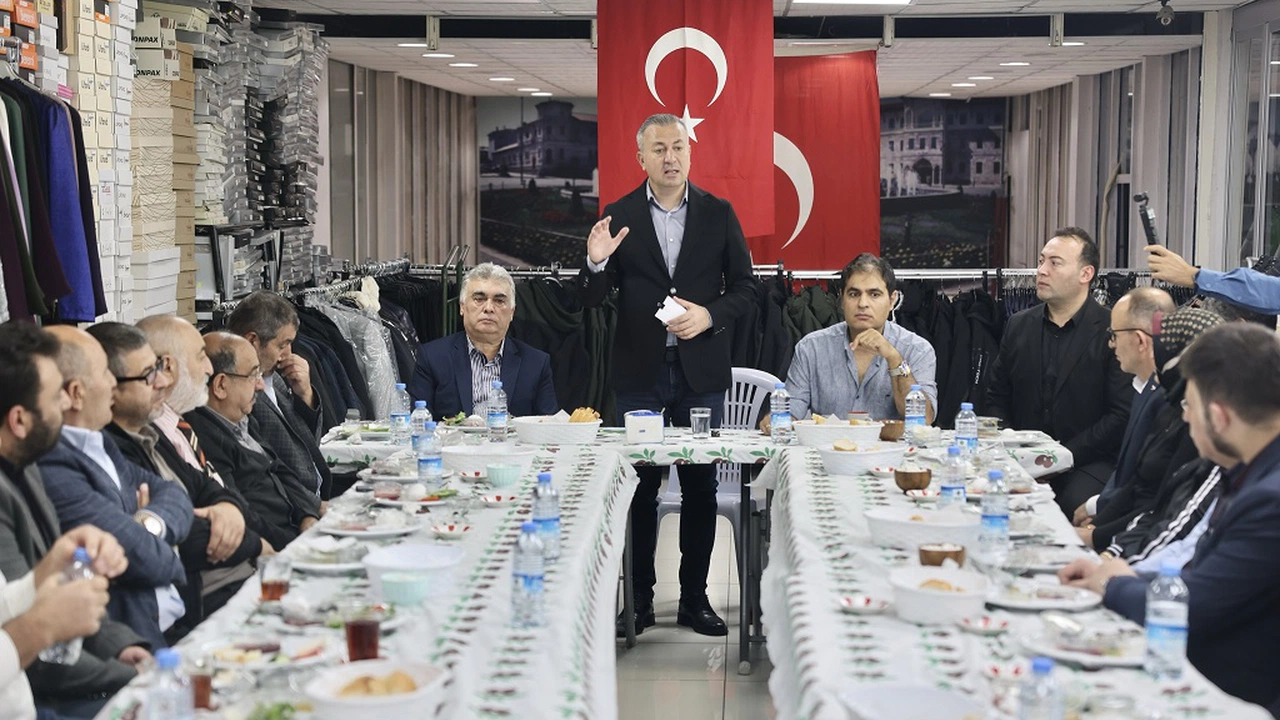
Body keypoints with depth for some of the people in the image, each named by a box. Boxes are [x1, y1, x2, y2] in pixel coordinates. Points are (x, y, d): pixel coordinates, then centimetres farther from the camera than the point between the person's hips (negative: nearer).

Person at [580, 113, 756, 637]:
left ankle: (694, 598, 15)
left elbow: (744, 287, 6)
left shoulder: (718, 214, 4)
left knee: (700, 486, 5)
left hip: (701, 370, 1)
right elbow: (592, 300, 1)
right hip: (640, 372, -1)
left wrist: (710, 315, -12)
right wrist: (596, 263, -20)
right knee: (640, 486, 3)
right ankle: (639, 599, 13)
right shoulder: (618, 217, 1)